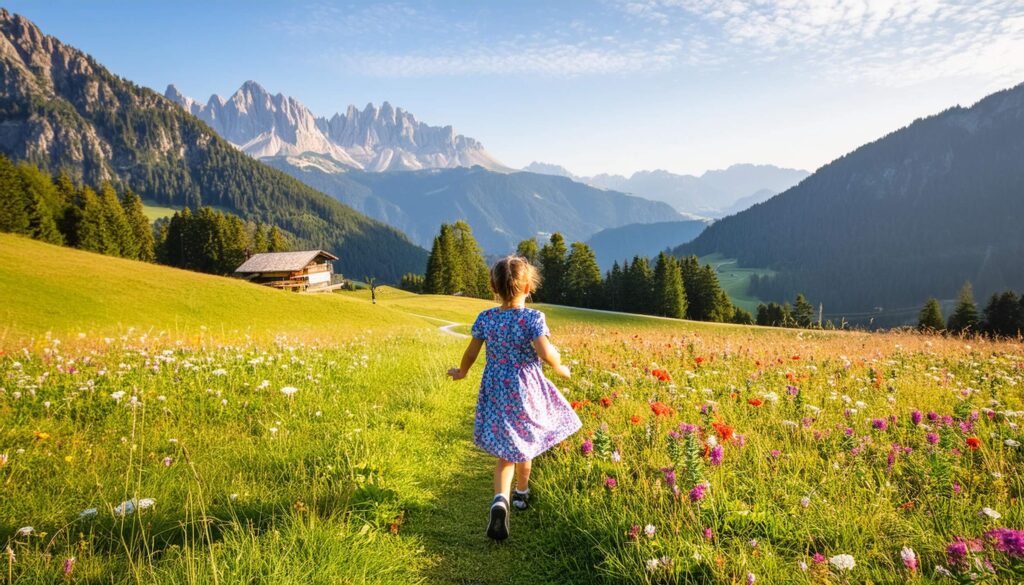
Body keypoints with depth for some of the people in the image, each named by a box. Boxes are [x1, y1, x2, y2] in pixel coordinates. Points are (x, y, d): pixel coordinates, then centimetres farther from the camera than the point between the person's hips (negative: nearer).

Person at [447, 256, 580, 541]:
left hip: (496, 391, 2)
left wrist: (461, 373, 24)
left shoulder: (485, 318, -4)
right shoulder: (533, 317, -15)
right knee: (524, 445, 20)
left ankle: (500, 500, -17)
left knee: (506, 452, 7)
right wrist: (559, 369, -3)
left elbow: (471, 353, 4)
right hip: (525, 390, -2)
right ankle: (521, 494, 40)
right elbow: (546, 354, -24)